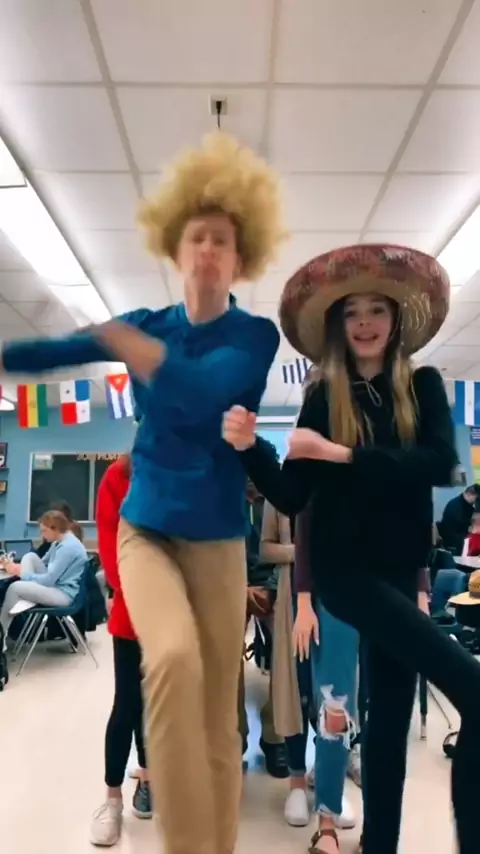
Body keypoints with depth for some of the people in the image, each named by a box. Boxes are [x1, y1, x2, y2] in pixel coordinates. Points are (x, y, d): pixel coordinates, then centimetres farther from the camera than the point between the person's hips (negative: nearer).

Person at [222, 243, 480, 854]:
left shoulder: (423, 385, 3)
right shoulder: (323, 398, -2)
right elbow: (291, 498, -3)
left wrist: (342, 454, -23)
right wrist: (248, 448, -20)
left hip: (399, 568, 3)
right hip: (344, 567, -3)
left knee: (390, 712, 12)